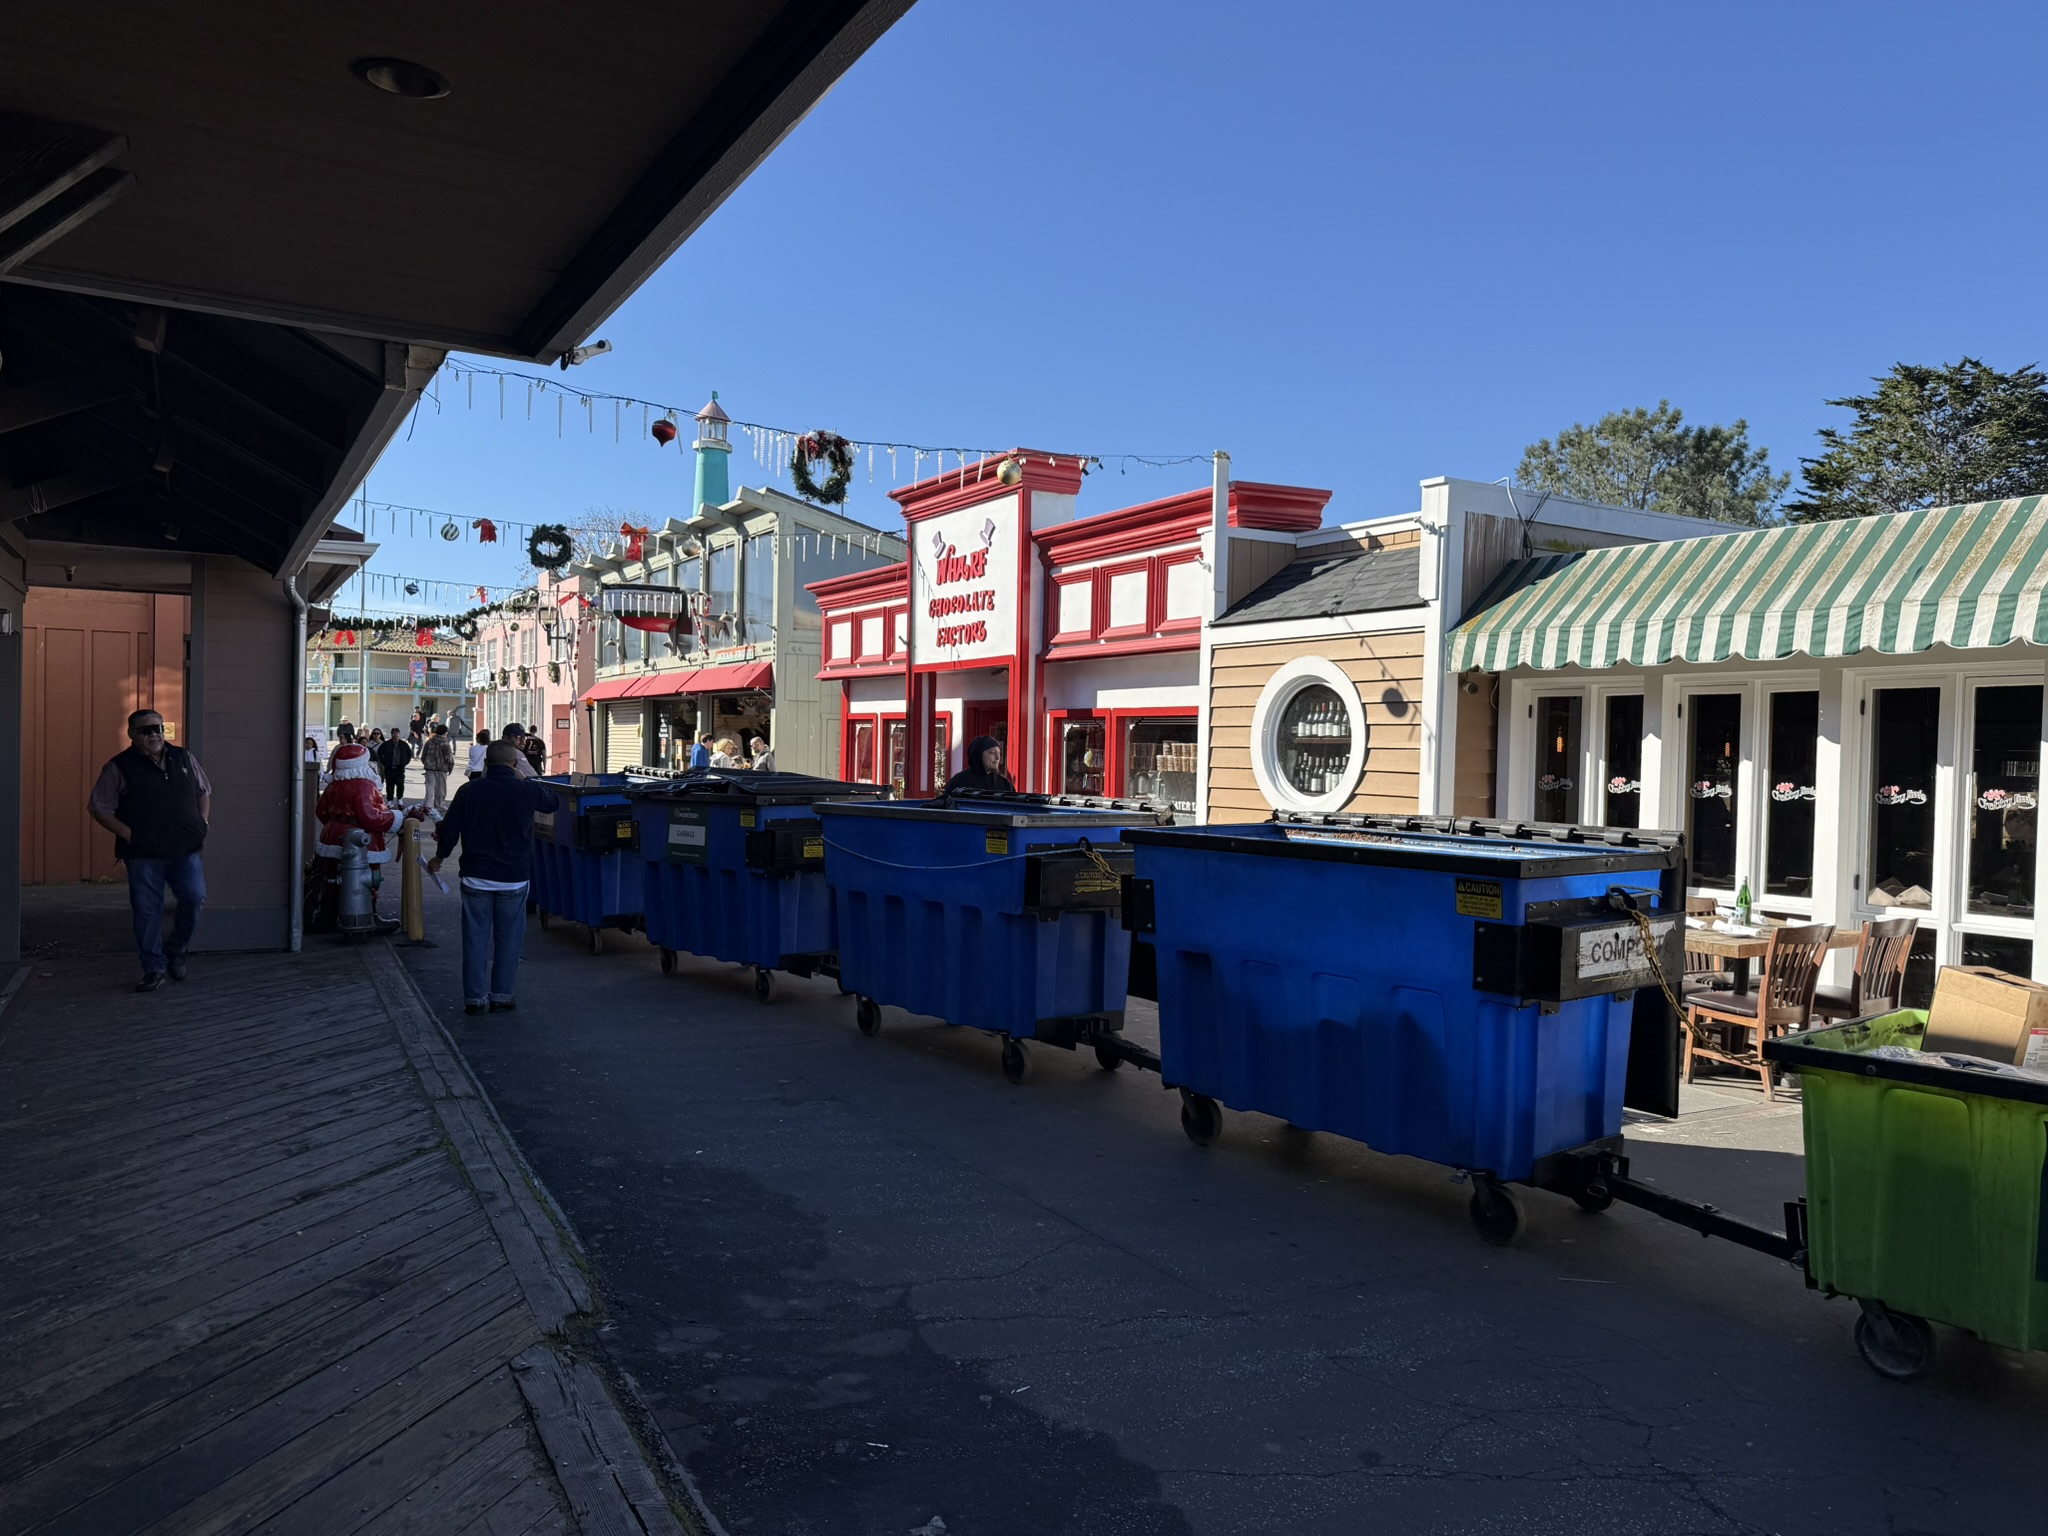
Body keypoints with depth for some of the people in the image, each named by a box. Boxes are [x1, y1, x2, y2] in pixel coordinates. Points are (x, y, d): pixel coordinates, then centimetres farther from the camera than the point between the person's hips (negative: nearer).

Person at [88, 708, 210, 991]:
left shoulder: (183, 758, 9)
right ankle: (154, 969, 13)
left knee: (195, 899, -6)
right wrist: (128, 835, -9)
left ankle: (176, 952, 20)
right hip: (143, 854, -2)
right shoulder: (119, 767, -2)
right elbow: (99, 808, -1)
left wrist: (203, 823, 8)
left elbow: (204, 792, 21)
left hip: (185, 850, 3)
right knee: (147, 911, 1)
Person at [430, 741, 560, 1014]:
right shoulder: (526, 791, -7)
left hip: (476, 878, 1)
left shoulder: (469, 791, -4)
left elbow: (449, 830, 3)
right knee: (508, 939, 9)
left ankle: (474, 998, 12)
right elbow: (553, 802, 15)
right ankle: (501, 996, 12)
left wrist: (439, 856, 21)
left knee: (475, 938, 8)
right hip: (514, 879, -1)